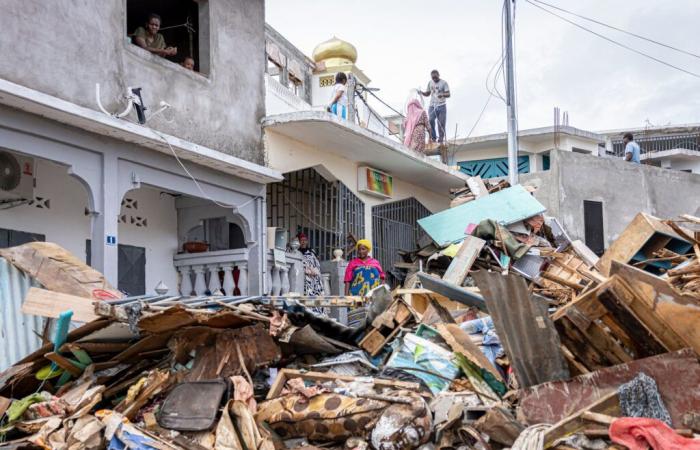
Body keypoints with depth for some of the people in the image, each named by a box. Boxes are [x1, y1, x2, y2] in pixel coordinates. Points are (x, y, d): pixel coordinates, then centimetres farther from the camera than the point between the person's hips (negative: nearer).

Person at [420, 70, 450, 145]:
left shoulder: (444, 83, -4)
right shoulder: (430, 83, 9)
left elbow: (448, 95, -11)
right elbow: (427, 93, 18)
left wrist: (442, 95, -32)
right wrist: (422, 92, -2)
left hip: (441, 106, -3)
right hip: (432, 106, 3)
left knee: (441, 123, -1)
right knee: (430, 121, -15)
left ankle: (441, 140, 8)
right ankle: (433, 137, -2)